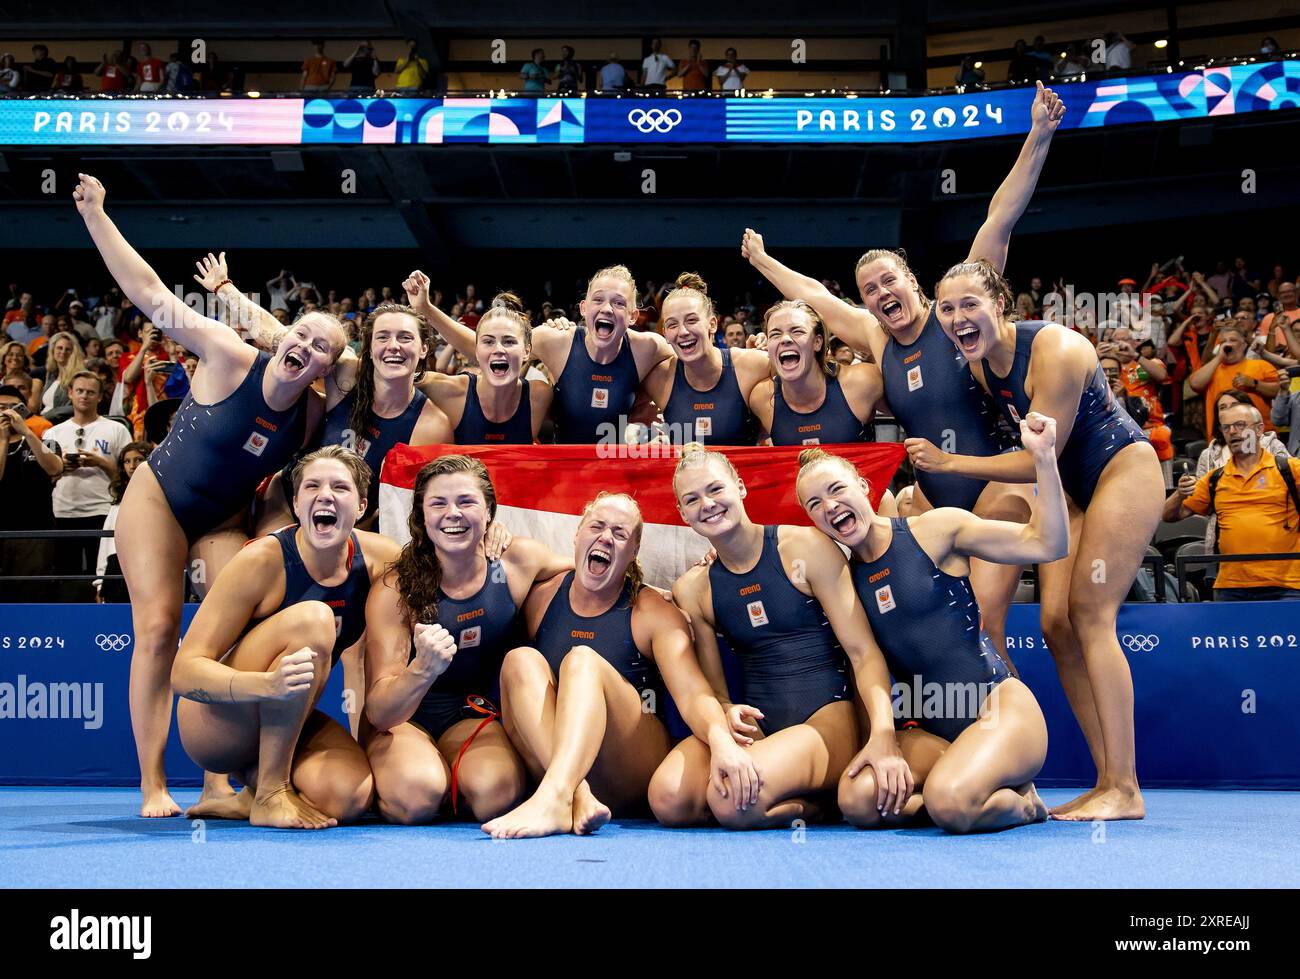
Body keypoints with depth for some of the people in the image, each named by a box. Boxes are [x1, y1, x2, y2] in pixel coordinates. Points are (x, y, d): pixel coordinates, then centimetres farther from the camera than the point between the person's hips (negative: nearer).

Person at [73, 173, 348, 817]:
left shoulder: (313, 414, -12)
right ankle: (152, 784, -7)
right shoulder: (231, 359, -22)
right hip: (157, 500, -3)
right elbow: (151, 293, -22)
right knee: (158, 628, -11)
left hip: (227, 520, 3)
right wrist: (94, 215, -24)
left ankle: (219, 782, -5)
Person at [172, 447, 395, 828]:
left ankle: (250, 794, 5)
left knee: (350, 796, -29)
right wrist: (266, 684, -43)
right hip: (212, 722, -4)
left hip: (288, 725, 5)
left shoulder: (377, 559, -8)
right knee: (312, 619, -29)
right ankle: (269, 794, -20)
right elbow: (183, 671, -26)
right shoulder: (261, 561, -21)